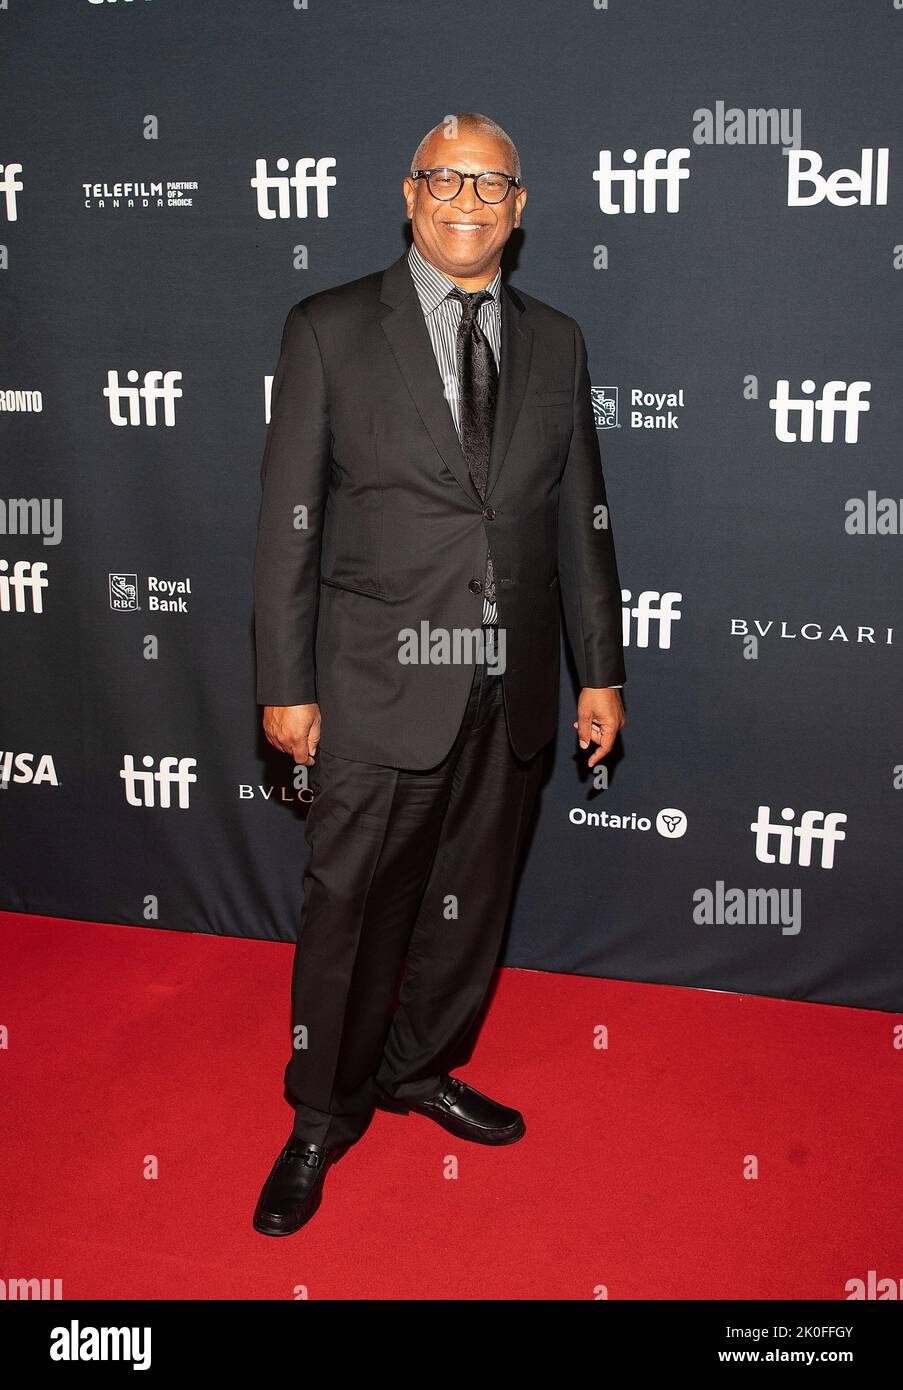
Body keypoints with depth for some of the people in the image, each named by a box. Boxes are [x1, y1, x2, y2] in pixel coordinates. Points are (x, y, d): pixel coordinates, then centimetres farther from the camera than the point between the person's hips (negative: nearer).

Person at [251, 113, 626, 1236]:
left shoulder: (555, 342, 9)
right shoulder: (330, 330, -2)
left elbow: (580, 516, 11)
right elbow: (288, 519, -4)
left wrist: (601, 670, 9)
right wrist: (285, 685, -7)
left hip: (512, 691, 4)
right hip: (380, 688, -3)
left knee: (471, 899, 16)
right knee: (350, 907, 6)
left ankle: (421, 1068, 38)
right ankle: (324, 1115, 26)